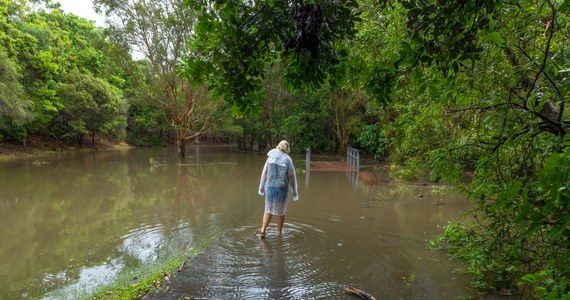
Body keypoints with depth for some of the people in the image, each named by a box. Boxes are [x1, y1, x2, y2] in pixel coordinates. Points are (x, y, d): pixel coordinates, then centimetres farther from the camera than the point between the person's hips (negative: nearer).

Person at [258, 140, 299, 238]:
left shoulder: (271, 157, -3)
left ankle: (263, 229, 3)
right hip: (282, 188, -2)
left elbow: (264, 173, 0)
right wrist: (294, 192, 5)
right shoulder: (287, 159, -9)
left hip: (270, 187, 2)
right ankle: (279, 232, 22)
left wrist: (261, 188, 10)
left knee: (269, 209, 16)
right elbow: (292, 177, -5)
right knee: (281, 210, 13)